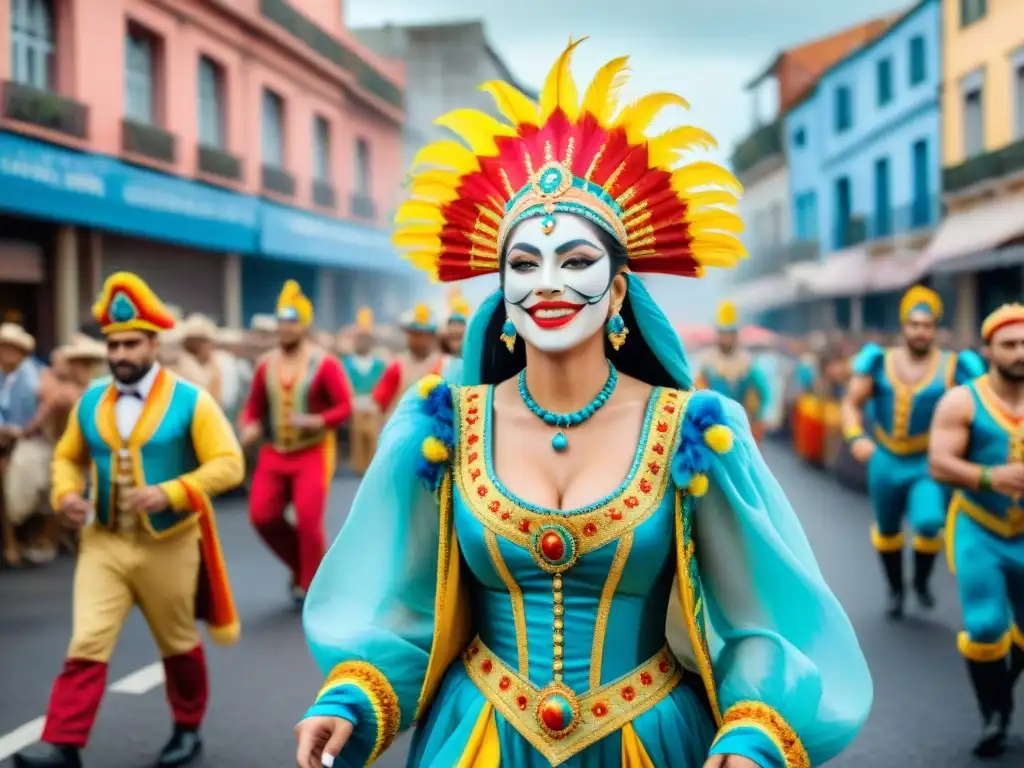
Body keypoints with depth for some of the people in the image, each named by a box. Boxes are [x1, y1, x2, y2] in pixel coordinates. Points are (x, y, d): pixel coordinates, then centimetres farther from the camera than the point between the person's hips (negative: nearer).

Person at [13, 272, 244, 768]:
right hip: (103, 543, 3)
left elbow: (228, 464, -14)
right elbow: (67, 456, 16)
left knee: (178, 645, 14)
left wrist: (171, 492, -26)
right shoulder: (89, 402, 3)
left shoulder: (189, 401, -11)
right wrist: (66, 493, -7)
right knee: (86, 644, -7)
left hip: (168, 546, -2)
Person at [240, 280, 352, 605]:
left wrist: (317, 421, -26)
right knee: (261, 515, -2)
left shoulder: (324, 363, -10)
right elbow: (254, 405, 13)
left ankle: (311, 585, 11)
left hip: (313, 453, -5)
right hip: (274, 453, 5)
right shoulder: (266, 364, 4)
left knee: (308, 520, -9)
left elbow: (345, 406, -10)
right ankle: (300, 564, 24)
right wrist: (250, 427, -7)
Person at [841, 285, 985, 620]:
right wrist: (856, 437, -19)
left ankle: (922, 581, 7)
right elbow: (851, 403, -2)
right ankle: (895, 590, 41)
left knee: (928, 523, -23)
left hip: (929, 465, -3)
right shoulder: (880, 362, -4)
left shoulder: (952, 367, -10)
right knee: (887, 530, 16)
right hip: (886, 462, 3)